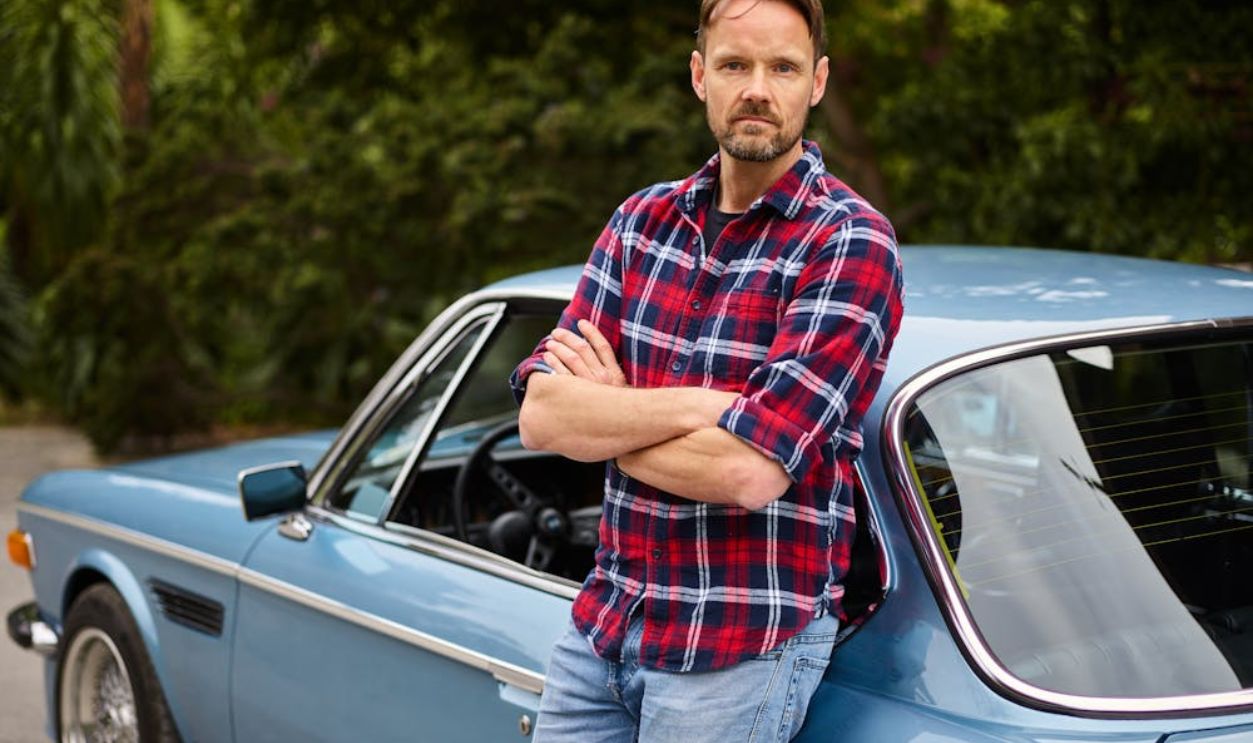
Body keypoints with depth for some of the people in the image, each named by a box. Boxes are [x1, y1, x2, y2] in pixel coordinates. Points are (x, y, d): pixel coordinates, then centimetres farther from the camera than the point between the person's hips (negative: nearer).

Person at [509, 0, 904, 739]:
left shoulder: (853, 244, -13)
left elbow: (747, 471, -22)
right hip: (601, 625, 5)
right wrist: (701, 404, -18)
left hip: (744, 648, -5)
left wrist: (603, 420, -7)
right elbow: (539, 414, -4)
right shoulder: (642, 221, 6)